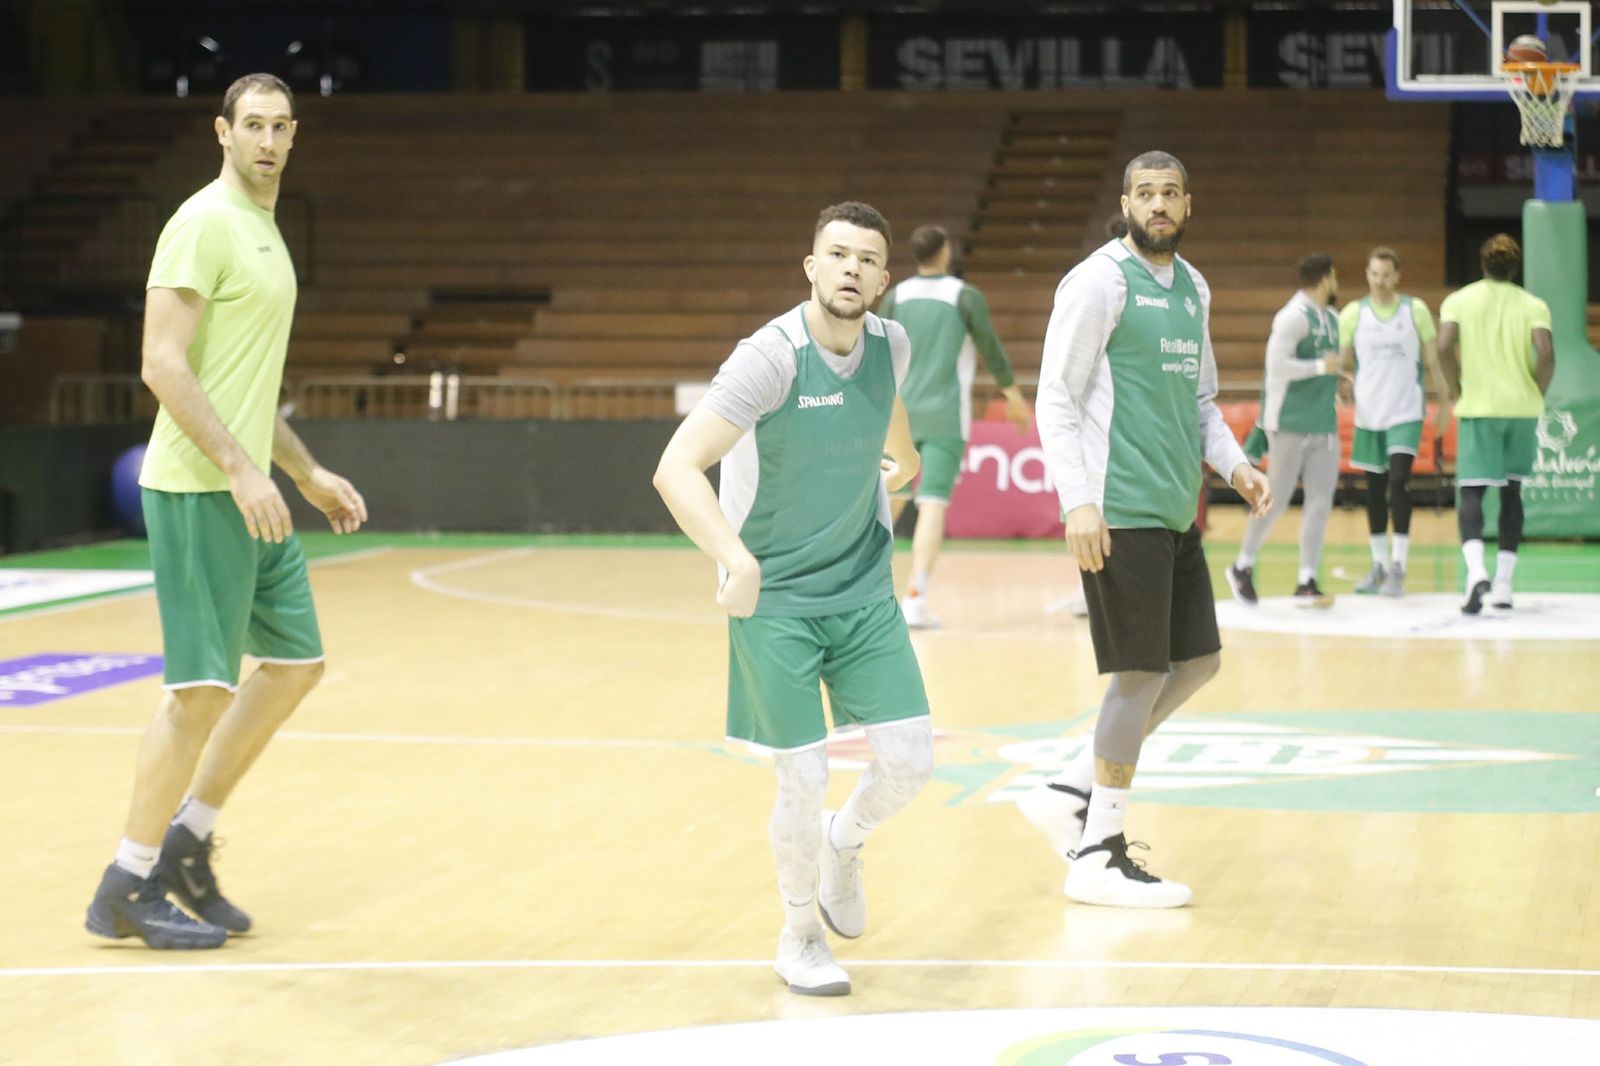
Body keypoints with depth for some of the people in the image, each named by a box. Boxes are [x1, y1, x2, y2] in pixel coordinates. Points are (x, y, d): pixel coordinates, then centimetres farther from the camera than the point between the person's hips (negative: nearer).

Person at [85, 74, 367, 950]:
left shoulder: (264, 232, 17)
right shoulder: (205, 223, -12)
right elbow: (164, 365, -20)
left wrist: (307, 473, 24)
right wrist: (241, 469, -24)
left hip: (248, 492, 10)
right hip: (198, 491, -10)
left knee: (295, 663, 12)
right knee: (204, 689, -7)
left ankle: (187, 843, 20)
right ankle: (126, 891, 2)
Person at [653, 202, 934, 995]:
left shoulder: (891, 346, -4)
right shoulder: (771, 357, -23)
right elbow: (676, 469, -30)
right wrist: (737, 561, -43)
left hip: (863, 585, 5)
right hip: (774, 594, -5)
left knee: (909, 758, -3)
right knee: (804, 776, -5)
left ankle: (843, 843, 31)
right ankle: (799, 936, 20)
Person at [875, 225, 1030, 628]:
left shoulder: (895, 297, 5)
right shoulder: (966, 297, -4)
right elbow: (991, 352, -1)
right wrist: (1014, 397, 13)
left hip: (900, 411, 4)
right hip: (945, 415, -4)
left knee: (892, 496, 20)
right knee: (932, 503, -8)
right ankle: (915, 599, -18)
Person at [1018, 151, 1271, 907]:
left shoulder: (1192, 289, 15)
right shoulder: (1100, 282, -10)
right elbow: (1056, 397, -13)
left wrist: (1233, 463, 7)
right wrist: (1078, 501, -21)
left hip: (1174, 511, 9)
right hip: (1121, 512, -9)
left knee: (1198, 661, 12)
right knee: (1142, 674, -6)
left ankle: (1070, 795, 20)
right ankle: (1099, 857, 4)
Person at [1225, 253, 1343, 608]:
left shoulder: (1330, 319, 14)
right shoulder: (1294, 316, -14)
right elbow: (1276, 364, -22)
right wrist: (1321, 367, -18)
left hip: (1324, 425, 8)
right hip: (1291, 424, -8)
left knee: (1321, 502, 1)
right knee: (1277, 498, -1)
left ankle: (1306, 582, 3)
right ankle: (1243, 567, 16)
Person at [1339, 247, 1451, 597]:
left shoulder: (1415, 310, 0)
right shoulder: (1353, 313, 3)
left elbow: (1433, 360, 5)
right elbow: (1340, 361, 7)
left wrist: (1444, 402, 5)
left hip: (1406, 413, -2)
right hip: (1368, 412, 2)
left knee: (1399, 481, -15)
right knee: (1375, 487, 9)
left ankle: (1398, 567, -14)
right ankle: (1379, 565, 20)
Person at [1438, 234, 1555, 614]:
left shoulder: (1459, 300, 1)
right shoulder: (1533, 305, 2)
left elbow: (1444, 348, -12)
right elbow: (1546, 354, -12)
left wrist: (1458, 388, 2)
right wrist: (1537, 396, 2)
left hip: (1477, 407, -2)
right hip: (1522, 408, 2)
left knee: (1471, 493, -4)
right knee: (1512, 493, 15)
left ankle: (1476, 572, -29)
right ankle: (1503, 585, 14)